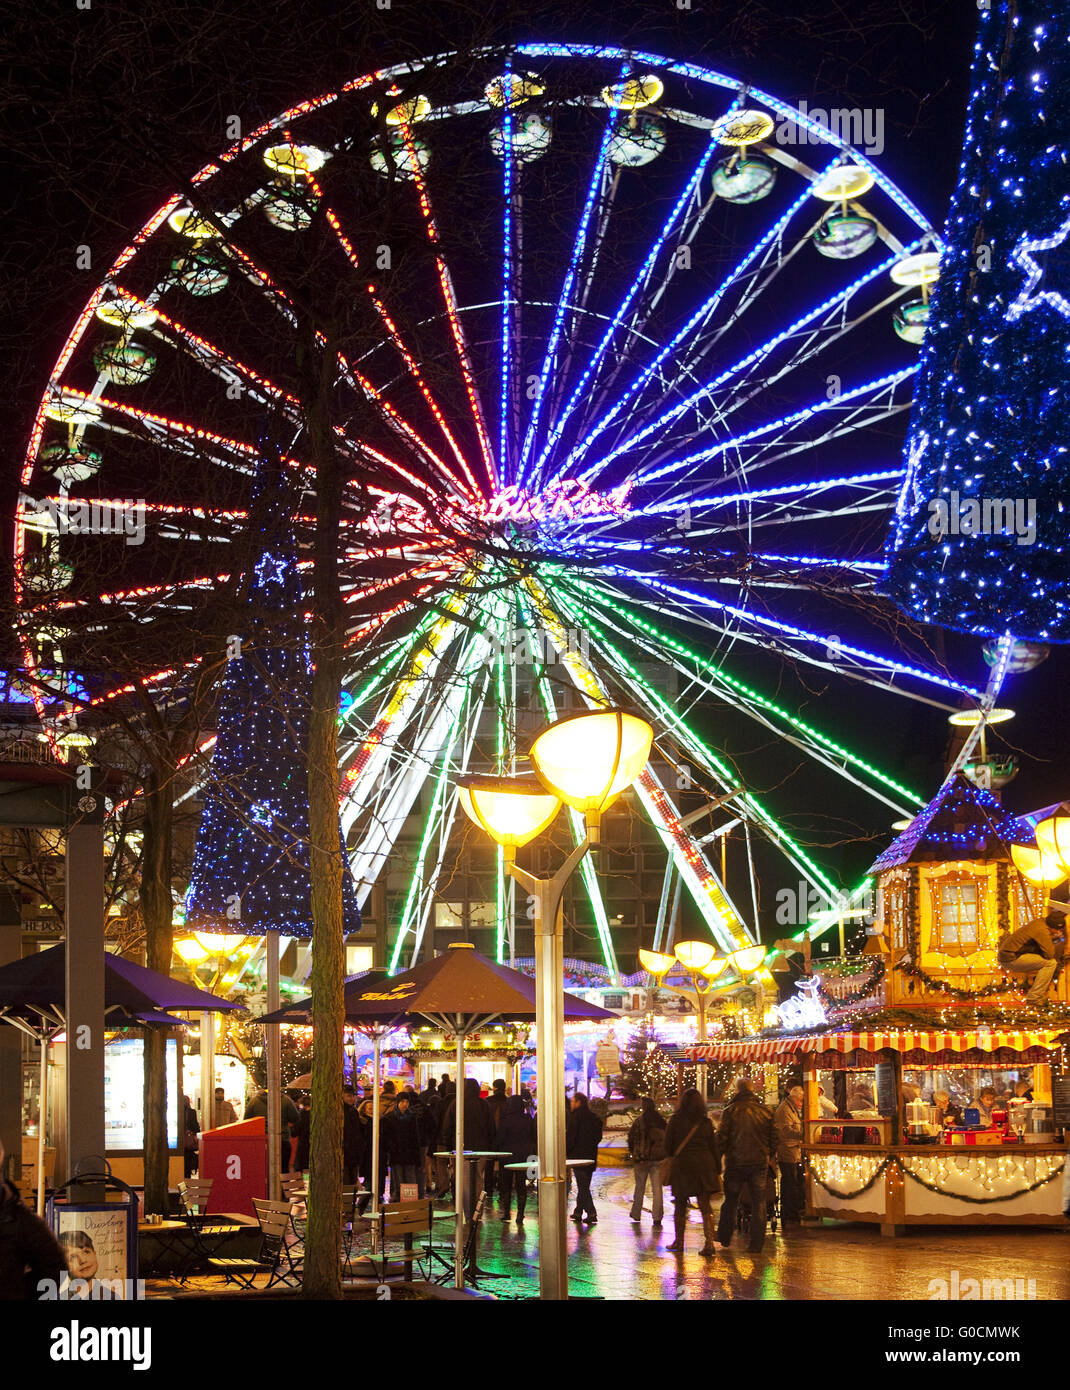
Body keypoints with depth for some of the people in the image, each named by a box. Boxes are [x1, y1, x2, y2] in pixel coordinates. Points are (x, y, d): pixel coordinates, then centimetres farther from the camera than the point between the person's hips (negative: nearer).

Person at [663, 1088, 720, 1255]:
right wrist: (716, 1169, 12)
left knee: (680, 1206, 13)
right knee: (705, 1207, 1)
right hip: (704, 1165, 1)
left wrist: (671, 1159, 19)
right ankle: (709, 1242, -11)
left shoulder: (675, 1121, -3)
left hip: (681, 1165, -1)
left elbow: (668, 1146, 1)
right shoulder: (706, 1122, 2)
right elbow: (713, 1147, 5)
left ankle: (679, 1241, 19)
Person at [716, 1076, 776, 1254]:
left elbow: (722, 1139, -8)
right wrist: (769, 1158, 20)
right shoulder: (764, 1111, 2)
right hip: (759, 1162, 2)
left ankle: (724, 1238, 22)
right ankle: (756, 1245, 3)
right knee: (758, 1203, 5)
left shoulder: (731, 1111, -7)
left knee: (730, 1201, 13)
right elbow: (773, 1139, 8)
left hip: (735, 1163, -2)